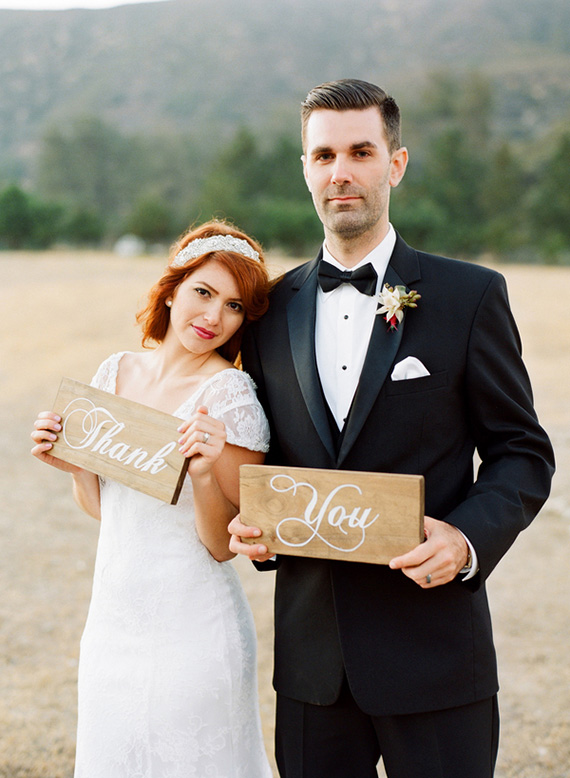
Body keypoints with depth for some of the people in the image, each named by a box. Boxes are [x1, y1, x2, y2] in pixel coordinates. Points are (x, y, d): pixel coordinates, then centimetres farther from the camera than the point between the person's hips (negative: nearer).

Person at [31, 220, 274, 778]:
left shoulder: (231, 396, -14)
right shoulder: (116, 372, 3)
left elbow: (223, 545, -12)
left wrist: (205, 474, -29)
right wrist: (68, 461, -5)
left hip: (192, 629, -6)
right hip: (113, 622, 6)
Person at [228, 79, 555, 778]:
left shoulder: (470, 295, -2)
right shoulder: (272, 310, 8)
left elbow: (522, 452, -1)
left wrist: (468, 538, -17)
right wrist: (251, 524, -5)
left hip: (433, 648, -3)